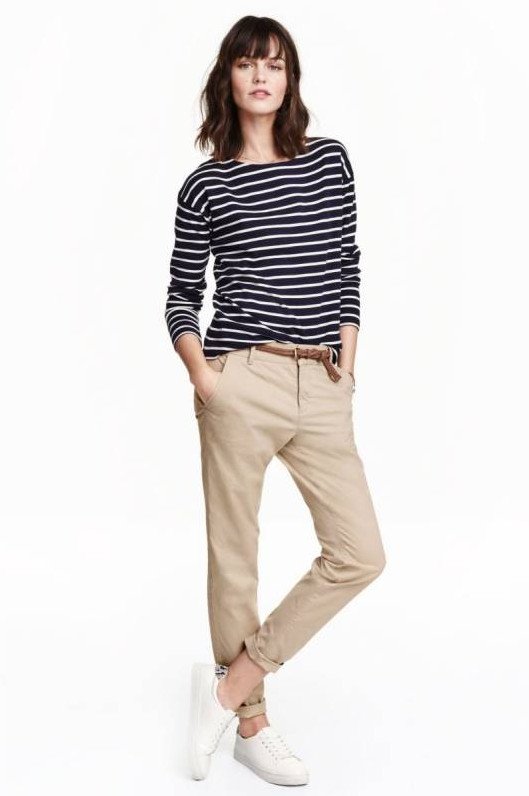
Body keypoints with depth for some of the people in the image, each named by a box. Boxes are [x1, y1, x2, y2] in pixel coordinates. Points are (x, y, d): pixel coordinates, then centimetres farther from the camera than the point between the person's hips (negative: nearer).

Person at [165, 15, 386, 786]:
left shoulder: (330, 159, 9)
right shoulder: (205, 185, 3)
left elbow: (347, 268, 14)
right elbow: (181, 297, 7)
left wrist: (346, 362, 5)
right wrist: (200, 373, -9)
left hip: (322, 388, 3)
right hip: (242, 381, -3)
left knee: (360, 554, -1)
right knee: (234, 557, 4)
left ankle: (229, 682, 11)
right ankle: (251, 723, 23)